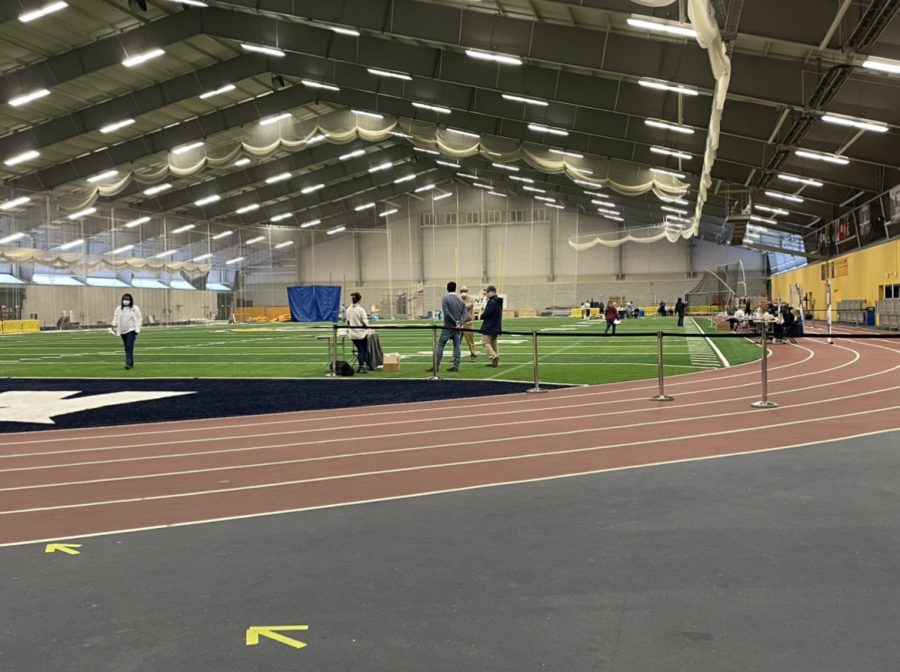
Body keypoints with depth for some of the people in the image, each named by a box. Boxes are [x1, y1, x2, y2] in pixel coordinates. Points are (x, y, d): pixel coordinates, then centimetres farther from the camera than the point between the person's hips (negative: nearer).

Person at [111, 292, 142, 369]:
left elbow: (139, 318, 3)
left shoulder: (135, 308, 0)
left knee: (129, 347, -18)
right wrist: (113, 325, -14)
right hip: (123, 331, 5)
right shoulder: (119, 308, 8)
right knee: (127, 348, 9)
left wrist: (137, 327, -8)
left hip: (131, 330, -5)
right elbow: (115, 317, 4)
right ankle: (131, 364, 18)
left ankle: (129, 363, -23)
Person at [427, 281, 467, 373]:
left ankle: (436, 366, -4)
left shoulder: (445, 298, -5)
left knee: (440, 345, -1)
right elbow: (464, 313, 1)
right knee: (456, 346, 8)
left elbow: (446, 313, -15)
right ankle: (456, 366, 6)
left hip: (448, 326, -5)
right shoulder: (460, 300, 9)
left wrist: (455, 322, -10)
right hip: (458, 327, 5)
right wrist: (460, 323, -9)